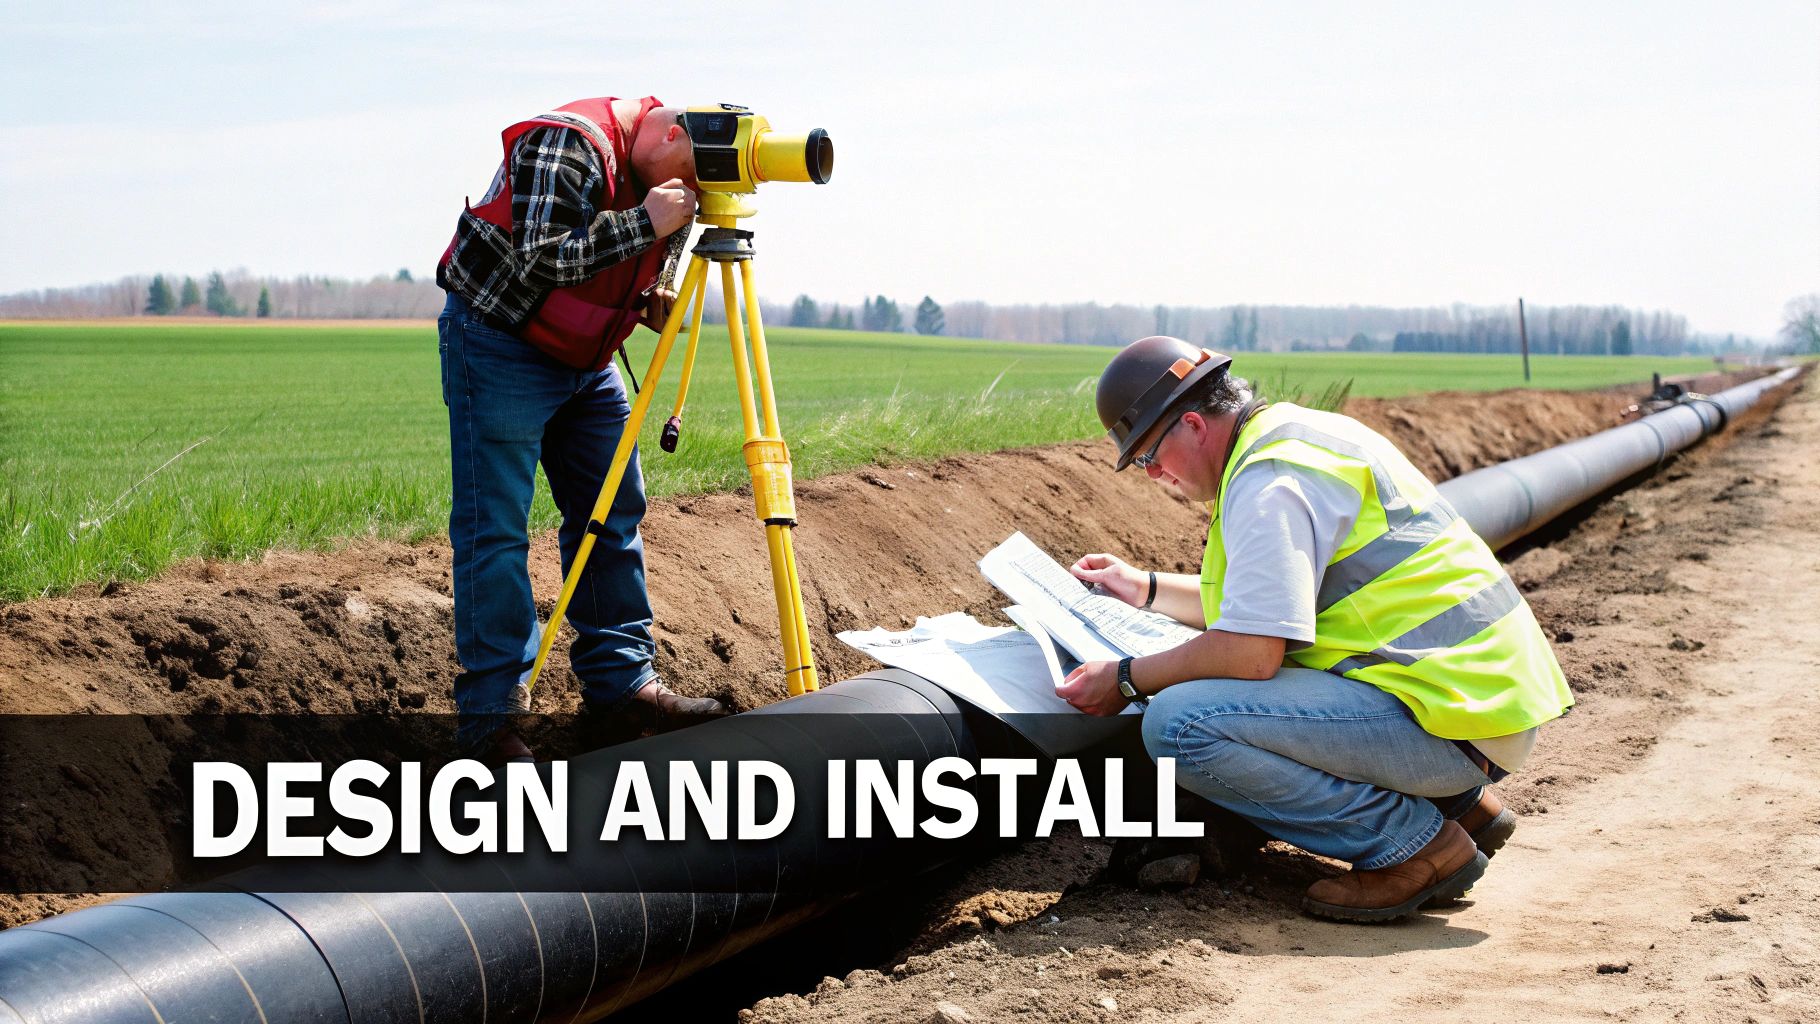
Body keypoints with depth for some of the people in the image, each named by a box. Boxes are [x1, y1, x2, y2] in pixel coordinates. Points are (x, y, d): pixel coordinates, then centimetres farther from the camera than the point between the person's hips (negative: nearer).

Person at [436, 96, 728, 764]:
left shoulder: (665, 180, 3)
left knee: (613, 515, 8)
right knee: (496, 528, -9)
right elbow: (544, 257, -31)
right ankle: (491, 716, -7)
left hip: (586, 358, 9)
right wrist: (645, 222, -32)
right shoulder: (568, 145, -23)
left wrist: (651, 299, -5)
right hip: (501, 346, -9)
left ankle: (620, 677, 17)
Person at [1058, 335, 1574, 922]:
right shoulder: (1301, 431, 18)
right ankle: (1460, 803, 17)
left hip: (1451, 716, -11)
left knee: (1178, 725, -20)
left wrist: (1126, 680, -9)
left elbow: (1251, 651, -23)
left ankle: (1416, 843, -10)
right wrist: (1146, 589, 32)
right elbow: (1276, 607, 30)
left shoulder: (1268, 481, -14)